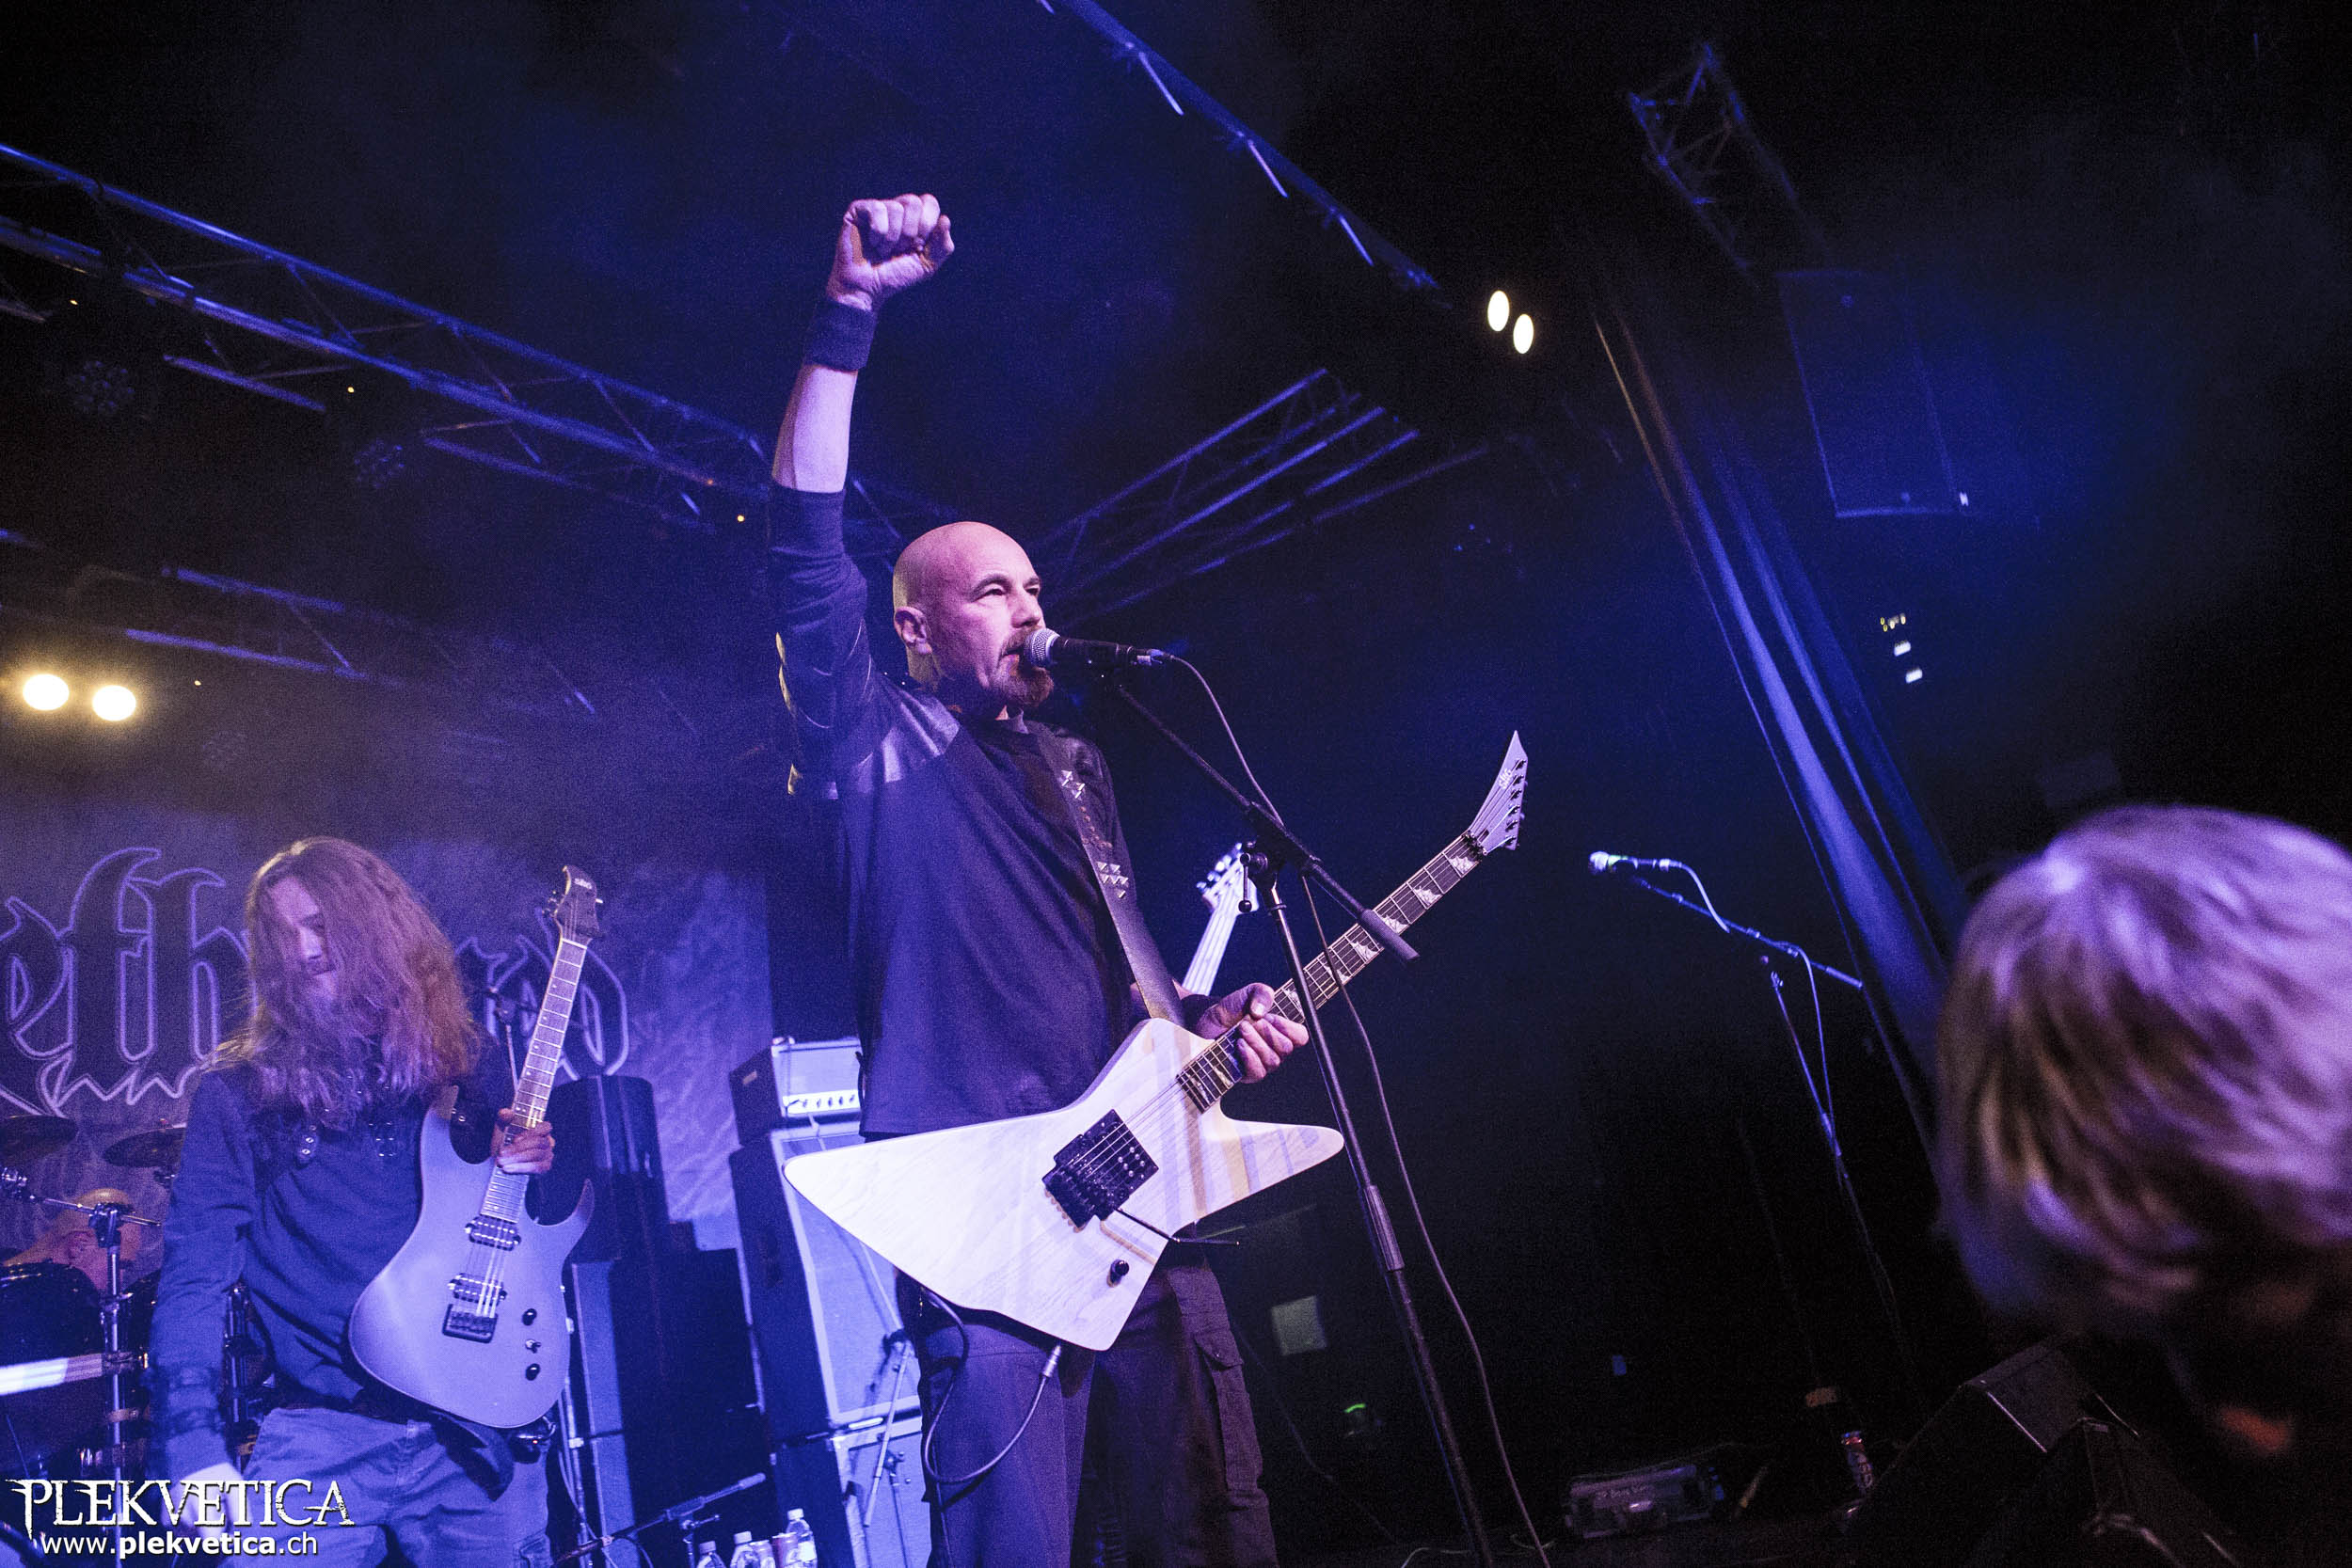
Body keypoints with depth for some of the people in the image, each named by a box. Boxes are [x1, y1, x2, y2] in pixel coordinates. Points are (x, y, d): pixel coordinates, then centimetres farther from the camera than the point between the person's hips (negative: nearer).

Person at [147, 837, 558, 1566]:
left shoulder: (468, 1061, 7)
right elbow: (194, 1273, -3)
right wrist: (195, 1446, -13)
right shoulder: (239, 1093, 1)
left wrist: (529, 1163, -6)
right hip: (321, 1435, -1)